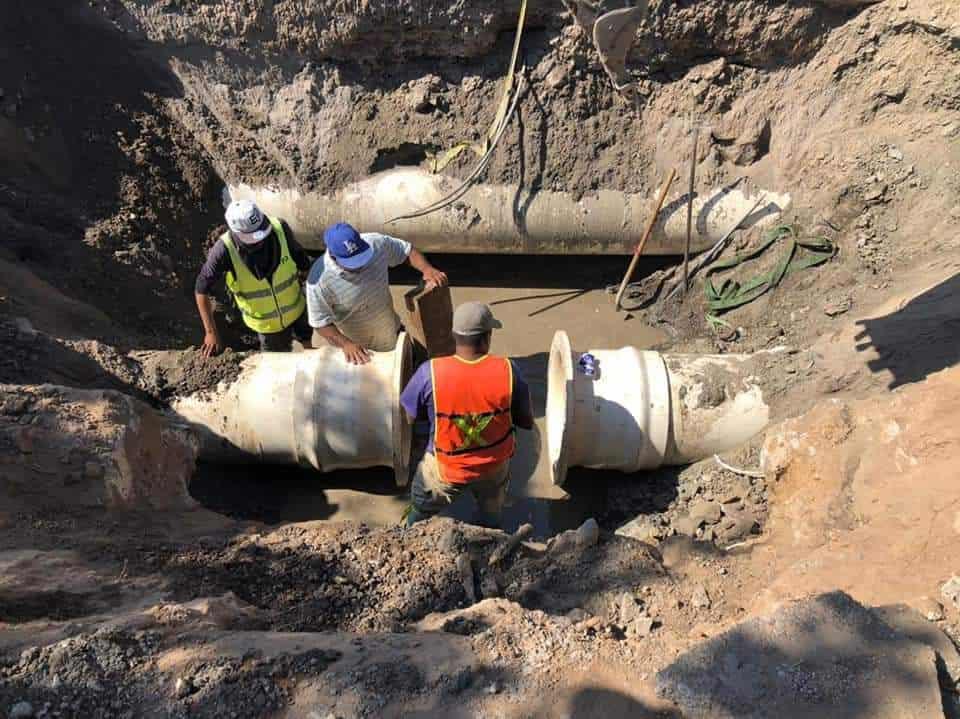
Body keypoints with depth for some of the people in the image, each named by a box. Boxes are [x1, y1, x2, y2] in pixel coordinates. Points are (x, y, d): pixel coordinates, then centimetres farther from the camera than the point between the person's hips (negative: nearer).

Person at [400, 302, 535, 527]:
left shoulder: (430, 372, -28)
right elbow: (527, 422, -11)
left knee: (420, 513, 32)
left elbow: (410, 415, -10)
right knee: (491, 521, 35)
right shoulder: (507, 371, -24)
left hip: (445, 470, -1)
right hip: (495, 467, 1)